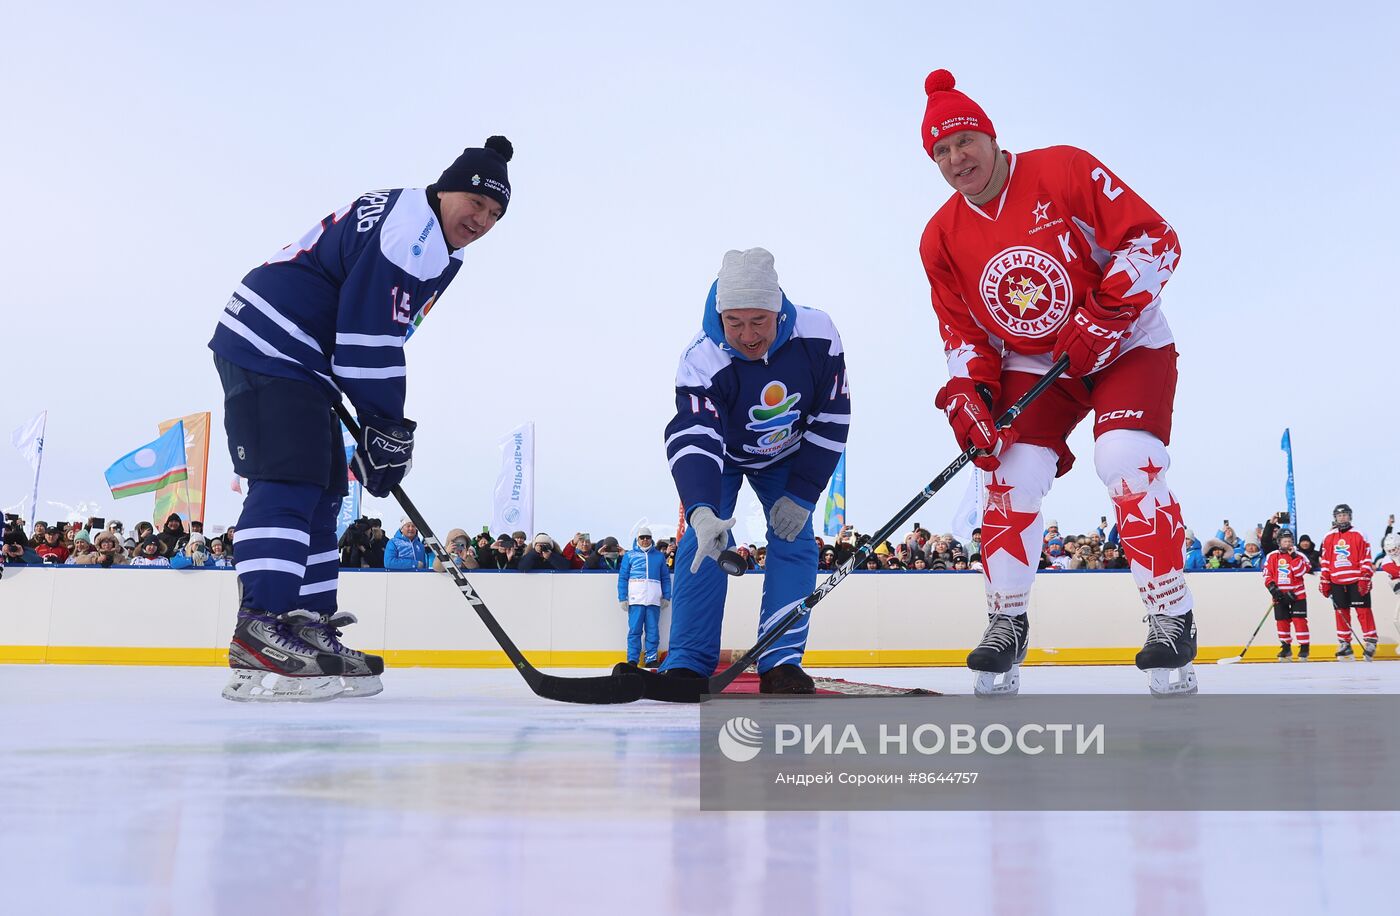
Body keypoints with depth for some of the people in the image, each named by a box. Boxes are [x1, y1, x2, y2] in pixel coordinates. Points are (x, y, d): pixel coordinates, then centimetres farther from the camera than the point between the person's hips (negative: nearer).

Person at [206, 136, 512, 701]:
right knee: (290, 481, -19)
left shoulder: (437, 253, 18)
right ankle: (261, 632, -23)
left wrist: (381, 425, 14)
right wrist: (386, 428, -18)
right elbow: (368, 336, -22)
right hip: (269, 347, -11)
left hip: (303, 364, 11)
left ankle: (309, 630, 9)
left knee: (322, 491, 7)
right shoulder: (411, 222, -15)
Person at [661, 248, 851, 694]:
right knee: (705, 541, -15)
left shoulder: (817, 334, -29)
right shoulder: (700, 360, -36)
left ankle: (781, 661, -2)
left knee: (794, 540, -8)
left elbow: (831, 417, -18)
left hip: (789, 454, 2)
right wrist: (701, 511, -65)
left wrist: (802, 495, -19)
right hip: (720, 455, -2)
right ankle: (687, 663, -9)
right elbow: (693, 440, -47)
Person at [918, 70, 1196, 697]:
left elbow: (1153, 239, -18)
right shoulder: (942, 238, -4)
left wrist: (1106, 316, -27)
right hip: (1031, 366, 4)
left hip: (1126, 345, -3)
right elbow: (961, 331, 2)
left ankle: (1172, 619, -9)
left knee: (1125, 460, -23)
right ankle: (1007, 623, 5)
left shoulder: (1065, 171, -17)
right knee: (1013, 474, -12)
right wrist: (966, 396, -14)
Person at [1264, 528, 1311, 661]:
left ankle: (1304, 647, 0)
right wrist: (1273, 588, -10)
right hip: (1280, 595, 2)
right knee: (1281, 620, 5)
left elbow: (1300, 572, -14)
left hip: (1297, 594, -2)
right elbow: (1267, 575, 3)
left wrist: (1294, 557, -17)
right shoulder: (1272, 557, 4)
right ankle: (1286, 647, 16)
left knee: (1299, 619, -8)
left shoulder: (1299, 555, 1)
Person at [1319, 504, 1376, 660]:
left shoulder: (1359, 535, 0)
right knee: (1342, 613, 6)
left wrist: (1365, 579, -10)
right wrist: (1324, 581, 9)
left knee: (1364, 611, -6)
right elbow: (1325, 561, 13)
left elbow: (1366, 559, -3)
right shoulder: (1329, 537, 10)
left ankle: (1370, 642, -2)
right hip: (1337, 582, 3)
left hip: (1356, 581, -3)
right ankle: (1344, 645, 11)